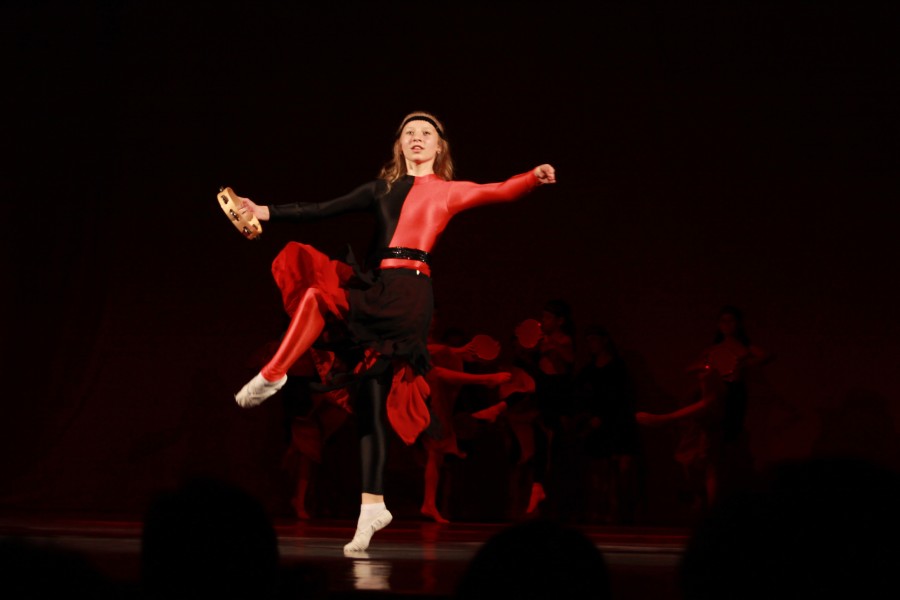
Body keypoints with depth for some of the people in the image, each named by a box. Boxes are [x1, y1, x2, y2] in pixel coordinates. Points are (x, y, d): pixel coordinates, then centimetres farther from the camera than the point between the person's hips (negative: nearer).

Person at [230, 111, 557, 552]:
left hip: (406, 292, -5)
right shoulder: (380, 190, 23)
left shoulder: (448, 191, 12)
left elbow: (501, 192, 0)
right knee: (369, 406, 0)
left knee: (316, 296, -25)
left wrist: (535, 177, -20)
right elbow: (322, 211, 20)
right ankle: (372, 505, 1)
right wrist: (267, 213, 13)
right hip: (374, 292, 5)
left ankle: (272, 377, -11)